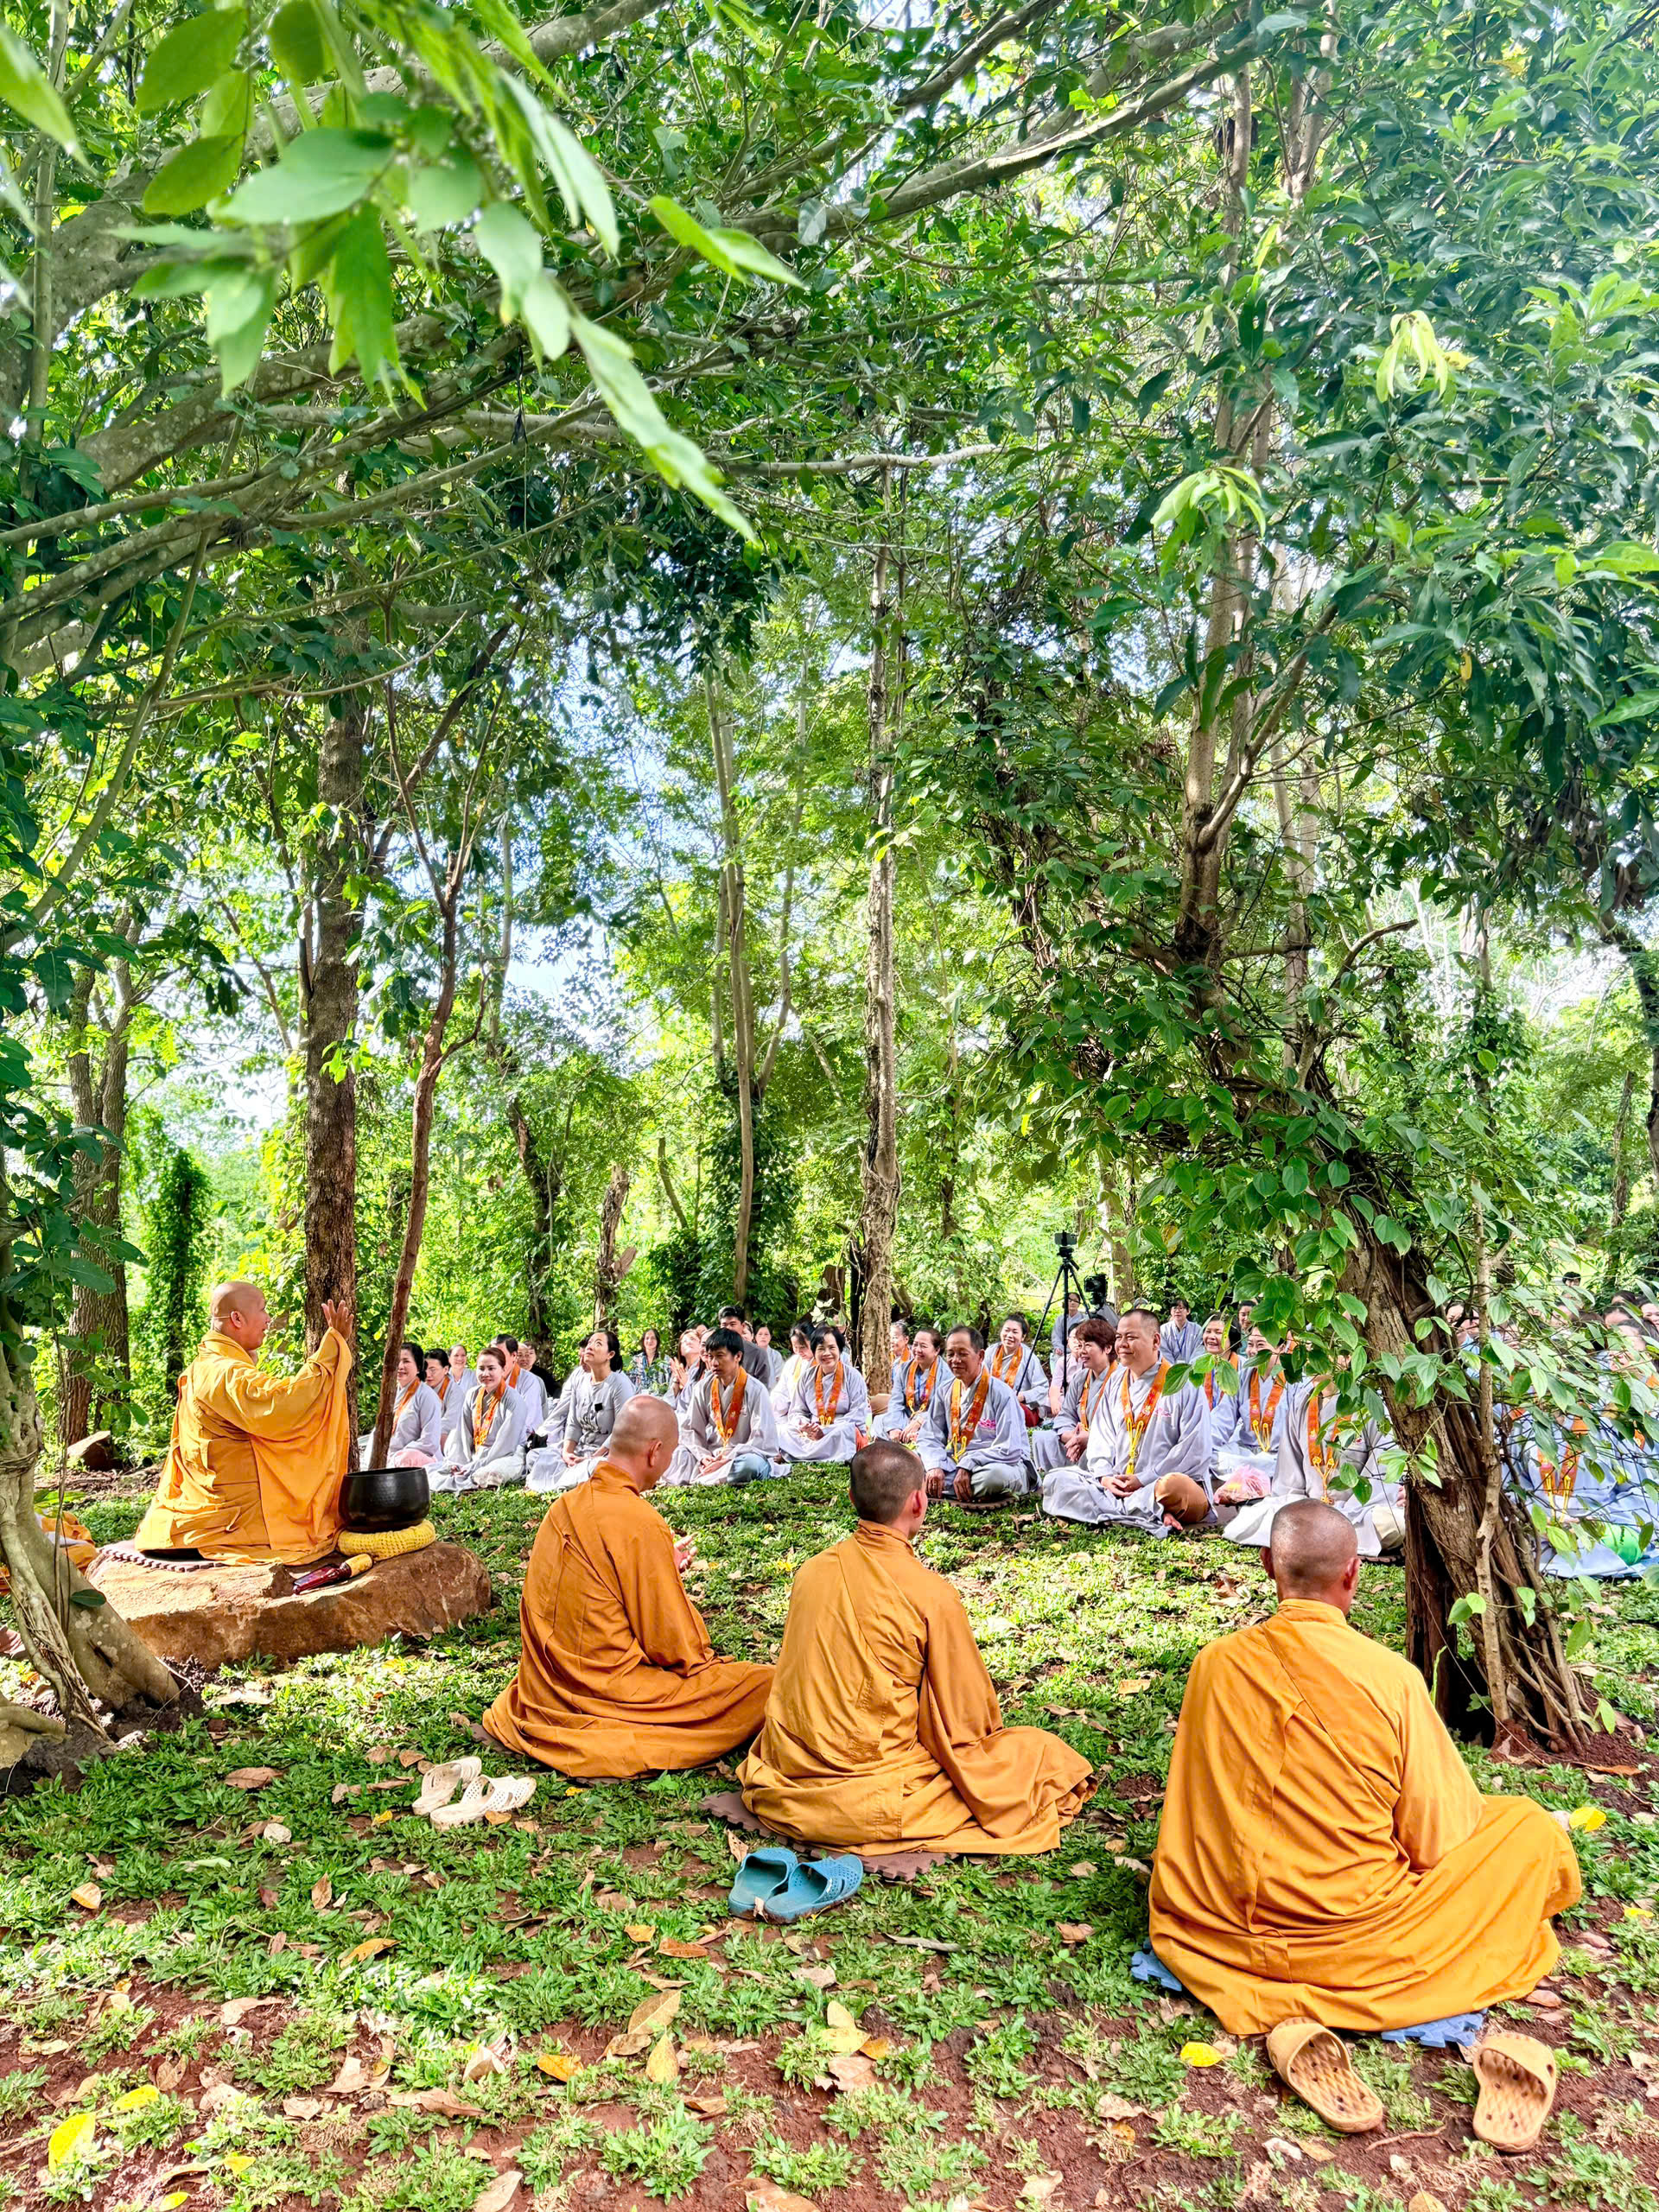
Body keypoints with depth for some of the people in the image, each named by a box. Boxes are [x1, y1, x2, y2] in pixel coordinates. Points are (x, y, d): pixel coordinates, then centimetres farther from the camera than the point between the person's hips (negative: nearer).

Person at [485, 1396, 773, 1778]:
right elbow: (671, 1646, -15)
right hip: (607, 1695, -9)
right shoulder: (641, 1523, -22)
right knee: (768, 1685, -9)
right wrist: (703, 1657, 5)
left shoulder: (565, 1506, 2)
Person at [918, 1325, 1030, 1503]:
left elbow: (1009, 1451, -18)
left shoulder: (1001, 1393, -11)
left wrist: (967, 1466, -22)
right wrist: (935, 1466, -15)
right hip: (954, 1465, 5)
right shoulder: (945, 1392, 8)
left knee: (995, 1475, -41)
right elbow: (929, 1438, 7)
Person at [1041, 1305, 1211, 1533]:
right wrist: (1104, 1475, -5)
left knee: (1172, 1487, -42)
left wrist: (1143, 1480, -14)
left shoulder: (1183, 1383, -5)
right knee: (1056, 1480, -14)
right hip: (1116, 1483, 7)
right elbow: (1101, 1435, 16)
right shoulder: (1117, 1382, 16)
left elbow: (1195, 1449, -11)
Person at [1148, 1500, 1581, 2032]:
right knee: (1530, 1827, 10)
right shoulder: (1390, 1677, -20)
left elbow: (1196, 1814, 3)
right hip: (1353, 1925, -3)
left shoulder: (1214, 1664, -10)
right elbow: (1436, 1838, -10)